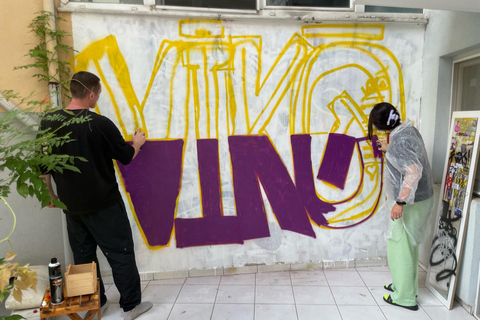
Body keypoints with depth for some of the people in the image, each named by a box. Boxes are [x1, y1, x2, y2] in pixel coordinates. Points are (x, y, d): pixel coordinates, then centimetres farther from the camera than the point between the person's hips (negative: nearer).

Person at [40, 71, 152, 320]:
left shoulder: (48, 122, -2)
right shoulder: (100, 123, -18)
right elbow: (126, 156, -6)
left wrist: (49, 192, 19)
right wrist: (137, 143, 14)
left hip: (71, 205, 6)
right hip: (103, 204, -5)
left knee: (83, 255, 18)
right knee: (120, 253, 7)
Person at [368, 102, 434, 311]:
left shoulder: (398, 141, -24)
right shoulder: (409, 130, 4)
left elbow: (414, 172, -32)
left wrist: (400, 202, -28)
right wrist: (389, 149, 30)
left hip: (410, 202, -9)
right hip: (420, 198, 10)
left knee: (400, 247, 4)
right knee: (408, 246, 21)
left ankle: (405, 297, 17)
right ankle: (405, 285, 36)